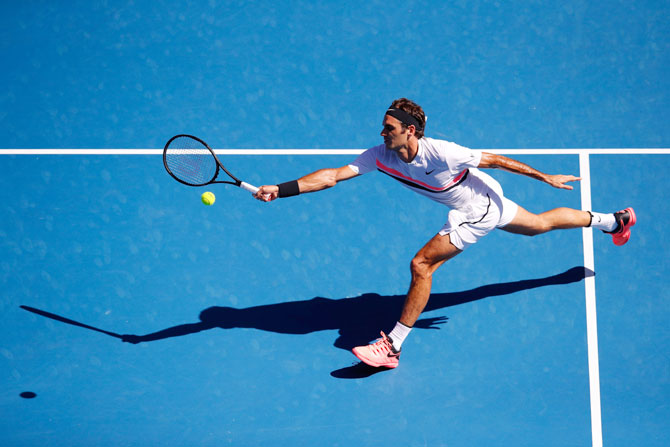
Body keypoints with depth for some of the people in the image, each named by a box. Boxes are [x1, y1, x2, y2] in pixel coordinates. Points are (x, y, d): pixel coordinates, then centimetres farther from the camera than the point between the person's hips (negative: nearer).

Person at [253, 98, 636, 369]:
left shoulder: (440, 153, -34)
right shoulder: (381, 156, -17)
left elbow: (494, 159, -23)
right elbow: (333, 175, -20)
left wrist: (546, 177, -14)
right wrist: (280, 190, -30)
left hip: (479, 210, -8)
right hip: (488, 203, 8)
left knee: (422, 265, -18)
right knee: (539, 224, 28)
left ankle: (393, 347, -9)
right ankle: (613, 220, 51)